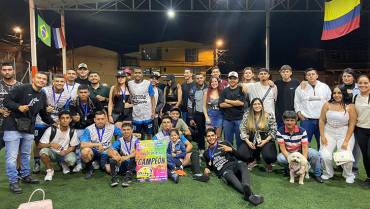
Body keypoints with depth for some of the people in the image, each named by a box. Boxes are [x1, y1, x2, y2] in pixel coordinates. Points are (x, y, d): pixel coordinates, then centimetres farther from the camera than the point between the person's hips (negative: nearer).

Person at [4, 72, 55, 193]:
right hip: (13, 126, -6)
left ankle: (25, 175, 32)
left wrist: (53, 123, 21)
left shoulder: (43, 95, 12)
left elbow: (43, 113, 21)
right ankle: (13, 182, 8)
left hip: (29, 128, 6)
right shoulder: (22, 89, -10)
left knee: (26, 154, 16)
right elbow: (6, 100, -10)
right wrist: (19, 106, -24)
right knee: (12, 156, -1)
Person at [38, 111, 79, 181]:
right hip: (52, 153, -1)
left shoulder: (72, 132, -9)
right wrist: (51, 144, -34)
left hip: (65, 153, 1)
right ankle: (50, 170, -5)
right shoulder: (51, 130, -16)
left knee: (72, 160, -32)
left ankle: (64, 164, 11)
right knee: (43, 151, -34)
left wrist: (66, 151, -21)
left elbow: (73, 146, 1)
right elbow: (40, 145, -14)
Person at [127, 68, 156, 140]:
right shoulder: (129, 84, 2)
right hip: (136, 115, 2)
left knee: (149, 134, 9)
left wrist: (153, 111, -7)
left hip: (147, 115, -2)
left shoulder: (148, 83, -4)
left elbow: (152, 98, -1)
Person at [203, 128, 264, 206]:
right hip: (223, 170, -1)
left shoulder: (224, 143, 18)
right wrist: (207, 169, 13)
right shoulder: (206, 153, 23)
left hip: (234, 164, 1)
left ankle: (246, 187, -66)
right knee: (229, 175, -38)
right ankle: (249, 194, -64)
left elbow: (238, 156, 13)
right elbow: (209, 166, 37)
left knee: (242, 165, -35)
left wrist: (230, 149, -7)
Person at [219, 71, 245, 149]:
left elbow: (241, 102, -11)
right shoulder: (224, 91, 10)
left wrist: (227, 101, -4)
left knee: (240, 140, 5)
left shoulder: (241, 89, 2)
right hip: (227, 119, 2)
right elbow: (221, 104, -1)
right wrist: (235, 103, -8)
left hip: (239, 118, -2)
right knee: (228, 141, 9)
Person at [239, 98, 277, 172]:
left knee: (269, 157, -29)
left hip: (266, 140, -2)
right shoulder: (246, 115, 1)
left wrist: (265, 141, -13)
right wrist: (248, 142, -12)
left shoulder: (269, 116, -3)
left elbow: (273, 131, -2)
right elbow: (242, 130, 0)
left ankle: (268, 164, 14)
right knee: (243, 155, -23)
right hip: (251, 140, 2)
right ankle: (254, 160, 17)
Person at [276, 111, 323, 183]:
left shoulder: (302, 131, -12)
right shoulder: (280, 131, -14)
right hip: (288, 153, 0)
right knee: (280, 158, -35)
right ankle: (288, 169, 0)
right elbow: (282, 148, -15)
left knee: (315, 154, -29)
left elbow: (305, 147, -17)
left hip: (300, 152, 1)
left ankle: (317, 175, -6)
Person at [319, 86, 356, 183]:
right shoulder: (327, 105, 1)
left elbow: (352, 124, -4)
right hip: (328, 133, 2)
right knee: (325, 156, -13)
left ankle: (348, 175, 20)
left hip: (345, 134, -1)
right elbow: (322, 121, 4)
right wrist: (322, 136, -2)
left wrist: (346, 141, -9)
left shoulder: (350, 107, -4)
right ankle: (328, 173, 18)